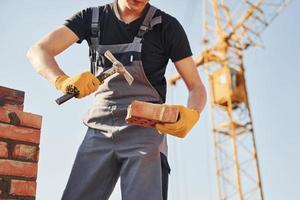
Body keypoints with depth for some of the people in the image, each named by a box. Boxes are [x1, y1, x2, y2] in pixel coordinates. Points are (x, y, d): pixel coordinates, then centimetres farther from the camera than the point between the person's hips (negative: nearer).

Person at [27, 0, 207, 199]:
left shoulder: (167, 26, 0)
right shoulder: (92, 17, 6)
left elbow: (197, 88, -1)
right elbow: (37, 51, -3)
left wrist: (191, 115, -26)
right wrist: (63, 81, -26)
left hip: (144, 131, -2)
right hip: (100, 132, 2)